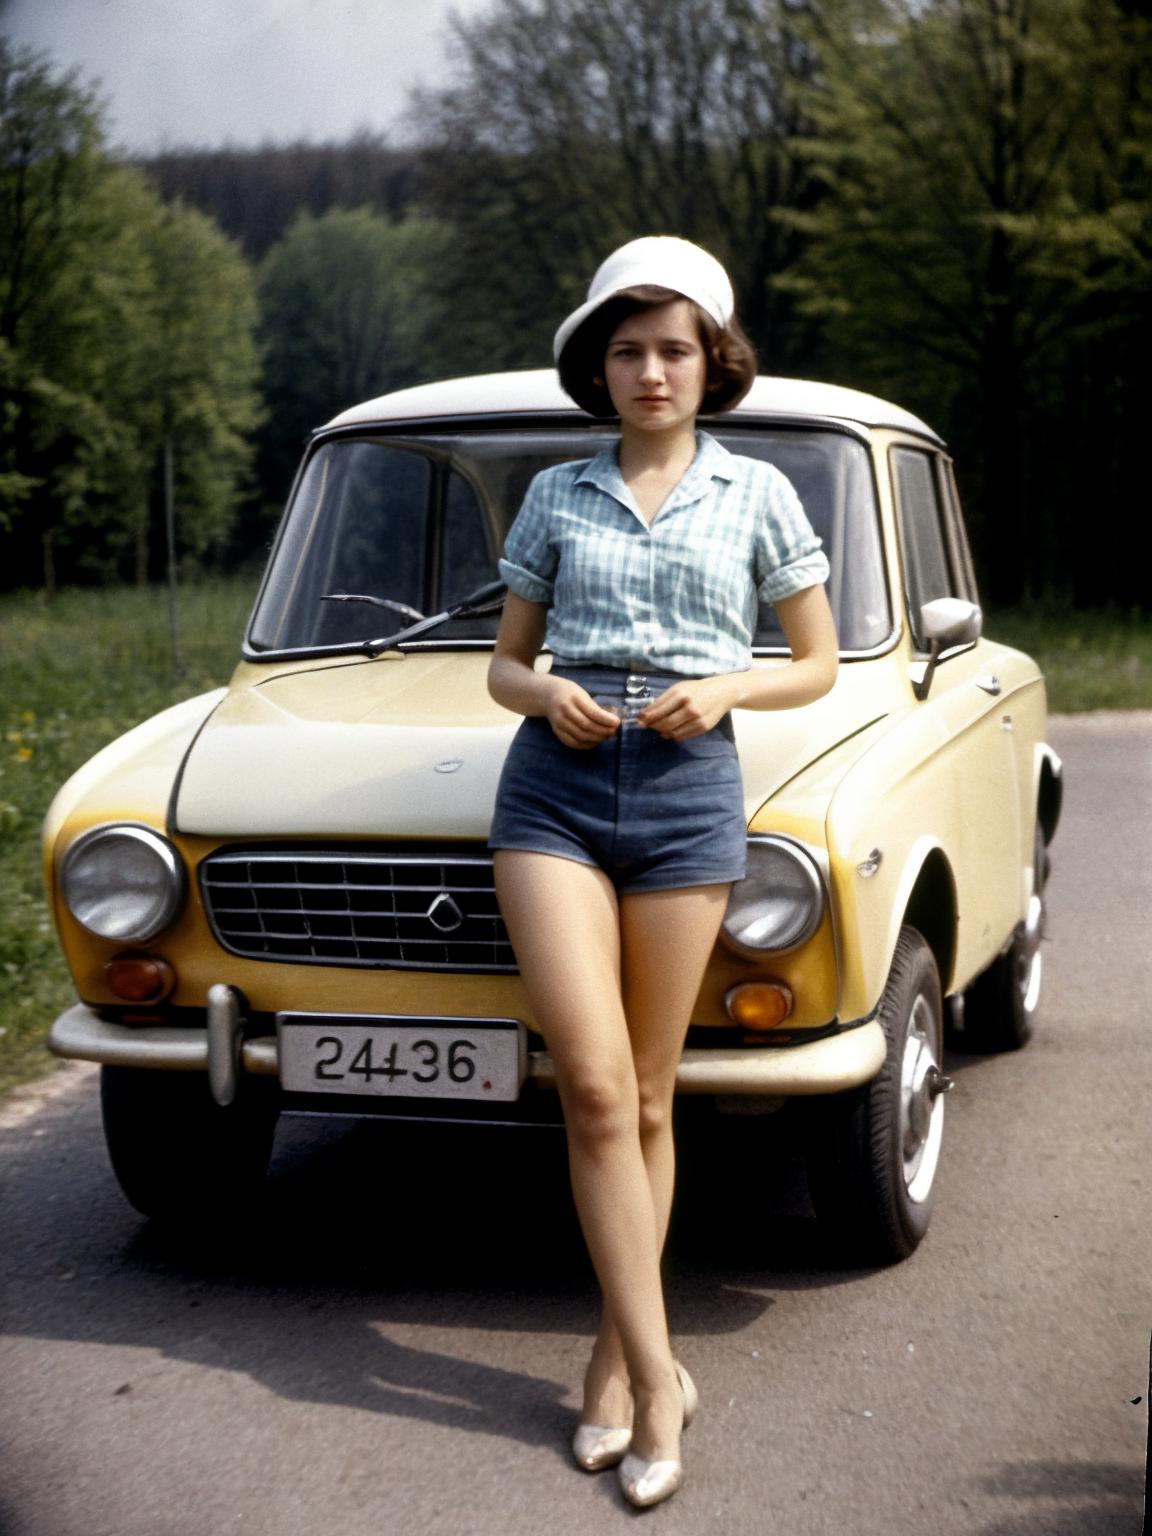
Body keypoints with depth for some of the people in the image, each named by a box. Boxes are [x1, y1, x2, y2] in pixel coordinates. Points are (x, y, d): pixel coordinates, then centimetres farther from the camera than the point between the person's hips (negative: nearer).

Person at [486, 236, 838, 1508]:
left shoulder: (757, 494, 7)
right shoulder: (556, 496, 11)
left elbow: (817, 665, 12)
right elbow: (506, 662, 16)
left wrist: (725, 689, -7)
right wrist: (546, 697, -6)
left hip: (689, 788, 0)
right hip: (556, 785, 1)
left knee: (644, 1099, 4)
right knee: (596, 1088, -11)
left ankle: (617, 1355, 18)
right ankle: (657, 1376, -5)